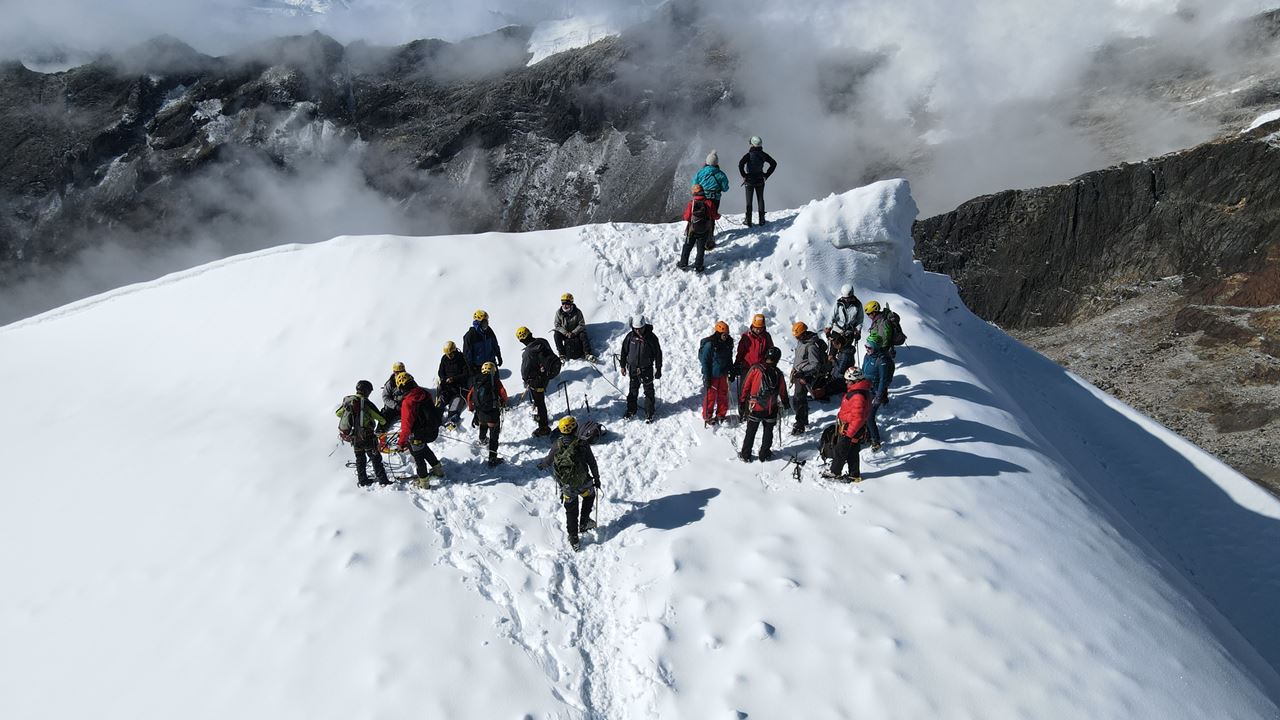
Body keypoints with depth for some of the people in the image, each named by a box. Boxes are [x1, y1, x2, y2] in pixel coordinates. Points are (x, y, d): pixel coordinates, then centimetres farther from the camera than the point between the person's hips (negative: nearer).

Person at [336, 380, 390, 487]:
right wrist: (380, 430, 8)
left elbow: (338, 413, 18)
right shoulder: (366, 403, -16)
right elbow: (382, 419, -14)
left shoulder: (347, 400, 0)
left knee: (360, 458, 21)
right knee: (375, 458, 4)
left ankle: (362, 480, 28)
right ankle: (382, 480, 3)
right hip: (367, 437, -5)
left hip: (353, 437, 6)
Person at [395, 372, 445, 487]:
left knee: (418, 455, 15)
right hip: (434, 430, 7)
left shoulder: (407, 402, -27)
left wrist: (401, 443, -19)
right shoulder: (425, 393, -6)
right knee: (423, 447, 33)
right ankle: (437, 468, 44)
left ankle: (424, 482, 28)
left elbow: (406, 425, -26)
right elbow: (433, 407, 12)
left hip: (419, 434, -7)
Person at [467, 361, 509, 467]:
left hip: (480, 412, 6)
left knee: (483, 424, 37)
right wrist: (503, 403, 9)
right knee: (493, 436, 1)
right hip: (493, 412, -6)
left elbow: (470, 397, 10)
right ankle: (492, 459, -2)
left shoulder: (476, 381, 6)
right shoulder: (495, 381, -9)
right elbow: (503, 393, -13)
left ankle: (482, 438, 66)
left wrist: (471, 408, 25)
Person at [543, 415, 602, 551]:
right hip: (584, 483, -2)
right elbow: (592, 463, -7)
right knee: (589, 497, 30)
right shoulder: (583, 444, -15)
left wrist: (542, 463, 30)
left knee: (571, 511, 17)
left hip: (566, 486, 2)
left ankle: (573, 539, 21)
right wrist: (597, 479, 8)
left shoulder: (557, 444, -9)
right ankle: (584, 523, 26)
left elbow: (549, 460, 7)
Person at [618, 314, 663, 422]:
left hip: (647, 369, -3)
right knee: (633, 390, 17)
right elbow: (624, 351, 6)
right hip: (633, 368, 3)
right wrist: (623, 366, 8)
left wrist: (658, 369, -4)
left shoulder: (651, 338, -14)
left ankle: (649, 414, 16)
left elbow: (658, 354, -6)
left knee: (648, 392, 5)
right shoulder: (630, 336, -7)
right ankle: (631, 409, 33)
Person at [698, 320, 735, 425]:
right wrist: (707, 378, -17)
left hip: (723, 374, 6)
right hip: (712, 375, -6)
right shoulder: (709, 344, -19)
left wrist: (732, 371, 16)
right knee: (710, 396, 3)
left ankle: (721, 414, 29)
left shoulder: (728, 343, 2)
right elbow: (705, 361, -16)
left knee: (723, 395, 13)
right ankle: (707, 416, 18)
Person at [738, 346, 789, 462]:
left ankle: (746, 455, 18)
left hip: (755, 408, -1)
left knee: (750, 432, 11)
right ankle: (764, 455, 25)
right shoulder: (778, 373, -5)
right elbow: (783, 391, 7)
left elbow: (745, 386, -8)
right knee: (768, 432, 18)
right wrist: (786, 404, 25)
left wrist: (741, 402, 3)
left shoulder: (755, 369, -12)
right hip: (771, 410, 1)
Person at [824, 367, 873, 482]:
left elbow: (858, 418, -29)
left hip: (851, 428, -10)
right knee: (852, 452, 17)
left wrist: (849, 433, -24)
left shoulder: (858, 396, -29)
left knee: (840, 451, 7)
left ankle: (834, 471, 23)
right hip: (849, 427, 10)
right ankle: (854, 474, 27)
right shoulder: (854, 391, 5)